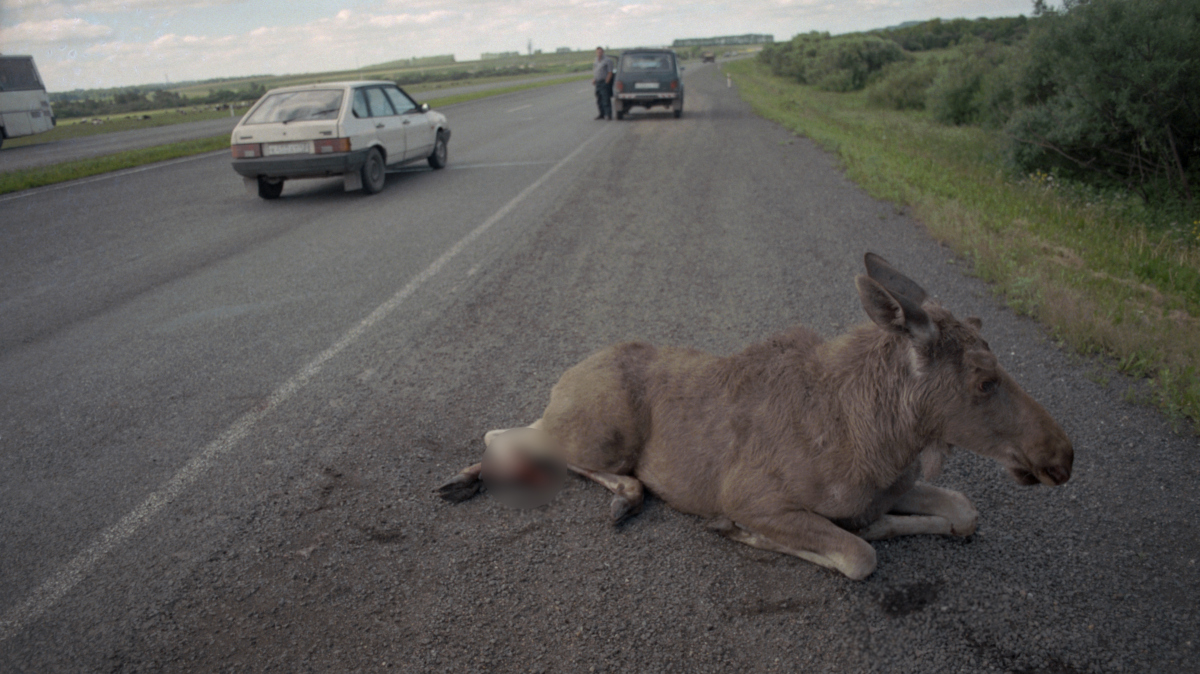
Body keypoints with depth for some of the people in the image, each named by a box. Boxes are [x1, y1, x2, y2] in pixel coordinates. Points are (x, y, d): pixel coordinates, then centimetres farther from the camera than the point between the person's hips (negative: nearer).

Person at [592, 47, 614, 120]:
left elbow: (610, 72, -10)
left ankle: (608, 114, -9)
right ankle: (602, 114, 18)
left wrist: (606, 81, -15)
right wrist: (593, 79, 11)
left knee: (606, 99, -10)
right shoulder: (596, 61, 15)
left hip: (604, 82, -7)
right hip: (597, 83, 7)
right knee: (599, 99, 10)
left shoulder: (607, 61, -7)